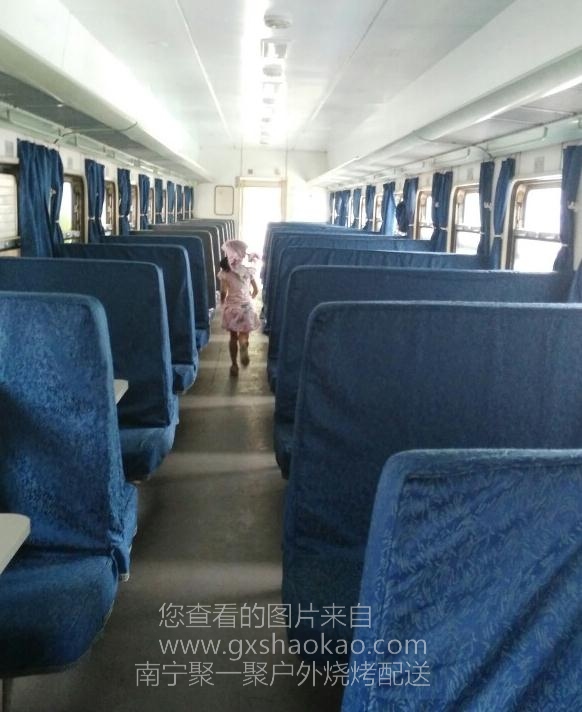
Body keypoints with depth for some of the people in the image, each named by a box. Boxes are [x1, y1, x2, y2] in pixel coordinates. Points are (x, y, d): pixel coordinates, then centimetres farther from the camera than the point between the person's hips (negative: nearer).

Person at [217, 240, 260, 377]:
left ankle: (234, 365, 14)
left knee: (233, 337, 14)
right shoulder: (248, 271, -6)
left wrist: (223, 305, 8)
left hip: (231, 307, 0)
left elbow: (223, 293, -10)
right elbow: (256, 290, 2)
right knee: (243, 334, 11)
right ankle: (243, 345, -25)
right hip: (246, 307, 0)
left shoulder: (225, 273, -11)